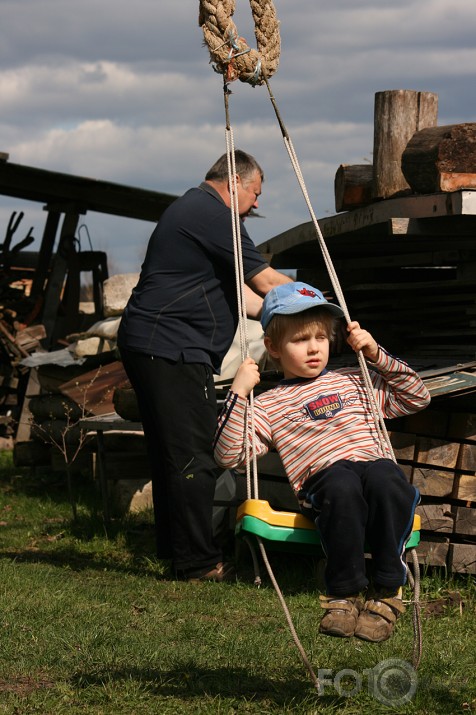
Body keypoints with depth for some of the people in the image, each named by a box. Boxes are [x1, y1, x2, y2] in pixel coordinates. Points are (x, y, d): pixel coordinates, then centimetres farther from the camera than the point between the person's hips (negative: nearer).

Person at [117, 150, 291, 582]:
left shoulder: (192, 210, 23)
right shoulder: (213, 214, -11)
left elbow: (236, 291, 23)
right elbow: (264, 279, -11)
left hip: (149, 347, 11)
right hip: (172, 350, -11)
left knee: (172, 453, 15)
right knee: (193, 458, -8)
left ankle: (174, 548, 22)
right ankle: (199, 562, -5)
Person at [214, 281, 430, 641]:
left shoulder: (354, 381, 30)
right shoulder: (270, 405, 19)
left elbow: (417, 396, 32)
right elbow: (229, 455, 8)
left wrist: (377, 355, 22)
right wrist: (238, 393, 1)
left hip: (377, 465, 2)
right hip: (323, 478, -2)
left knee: (384, 476, -36)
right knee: (342, 482, -39)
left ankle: (387, 592, -27)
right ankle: (344, 594, -26)